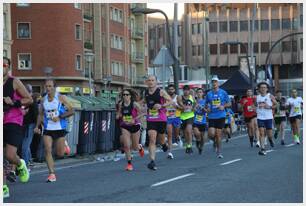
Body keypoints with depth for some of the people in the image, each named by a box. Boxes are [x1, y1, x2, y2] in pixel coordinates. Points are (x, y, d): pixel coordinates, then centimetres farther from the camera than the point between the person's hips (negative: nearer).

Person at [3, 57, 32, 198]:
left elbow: (29, 100, -2)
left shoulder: (14, 82, -2)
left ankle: (20, 165, 21)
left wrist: (14, 102, -15)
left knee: (10, 156, -15)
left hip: (13, 122, -4)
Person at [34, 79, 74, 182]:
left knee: (60, 154, 3)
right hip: (47, 129, 3)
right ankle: (52, 174, -11)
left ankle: (64, 145, 40)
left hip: (60, 128, -3)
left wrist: (59, 117, -18)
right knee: (47, 150, -13)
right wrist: (37, 126, 4)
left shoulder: (61, 98, -5)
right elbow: (41, 114, 17)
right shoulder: (43, 100, 7)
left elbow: (71, 111, -7)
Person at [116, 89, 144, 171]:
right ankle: (129, 163, 2)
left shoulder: (134, 104, -12)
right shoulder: (121, 105, -1)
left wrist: (134, 119, -20)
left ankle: (140, 147, 48)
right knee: (126, 146, -11)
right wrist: (119, 116, -9)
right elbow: (119, 114, 13)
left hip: (135, 126, -2)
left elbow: (141, 113, -7)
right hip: (125, 127, 2)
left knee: (135, 147, 10)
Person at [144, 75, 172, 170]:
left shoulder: (161, 92, -6)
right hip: (150, 119, 1)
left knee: (161, 136, 16)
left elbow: (170, 101, -6)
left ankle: (163, 144, 56)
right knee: (152, 139, -13)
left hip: (161, 119, -1)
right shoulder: (146, 93, 6)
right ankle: (152, 161, -19)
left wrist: (161, 105, -19)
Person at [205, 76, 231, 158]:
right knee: (211, 134, -10)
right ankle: (215, 142, 26)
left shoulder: (223, 92, 2)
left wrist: (223, 106, -13)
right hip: (211, 116, 1)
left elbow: (229, 103, 6)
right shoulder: (209, 94, 7)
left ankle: (219, 152, 10)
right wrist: (207, 108, -3)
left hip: (221, 116, -1)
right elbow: (206, 104, 18)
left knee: (218, 134, -2)